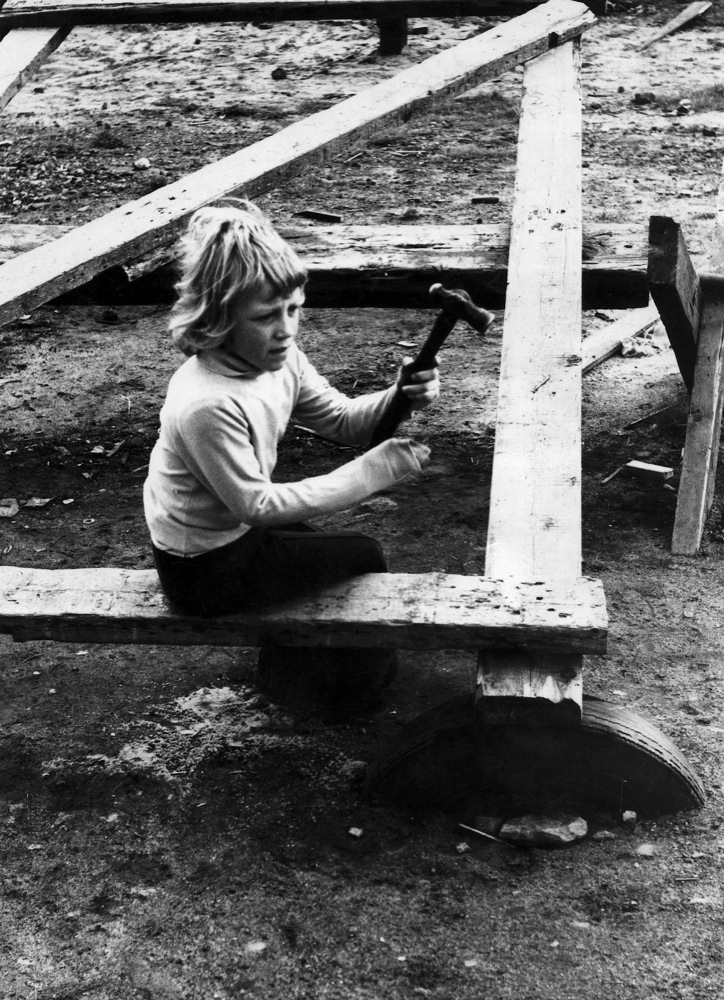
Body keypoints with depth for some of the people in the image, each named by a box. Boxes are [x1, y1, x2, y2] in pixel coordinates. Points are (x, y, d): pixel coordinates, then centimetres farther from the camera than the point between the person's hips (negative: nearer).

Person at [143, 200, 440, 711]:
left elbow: (341, 419, 0)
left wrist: (400, 399, -22)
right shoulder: (208, 405, -35)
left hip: (233, 530, 8)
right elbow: (258, 505, -29)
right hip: (205, 570, -8)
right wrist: (373, 471, -29)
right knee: (362, 558, -1)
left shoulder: (277, 358, -9)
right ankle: (291, 673, 20)